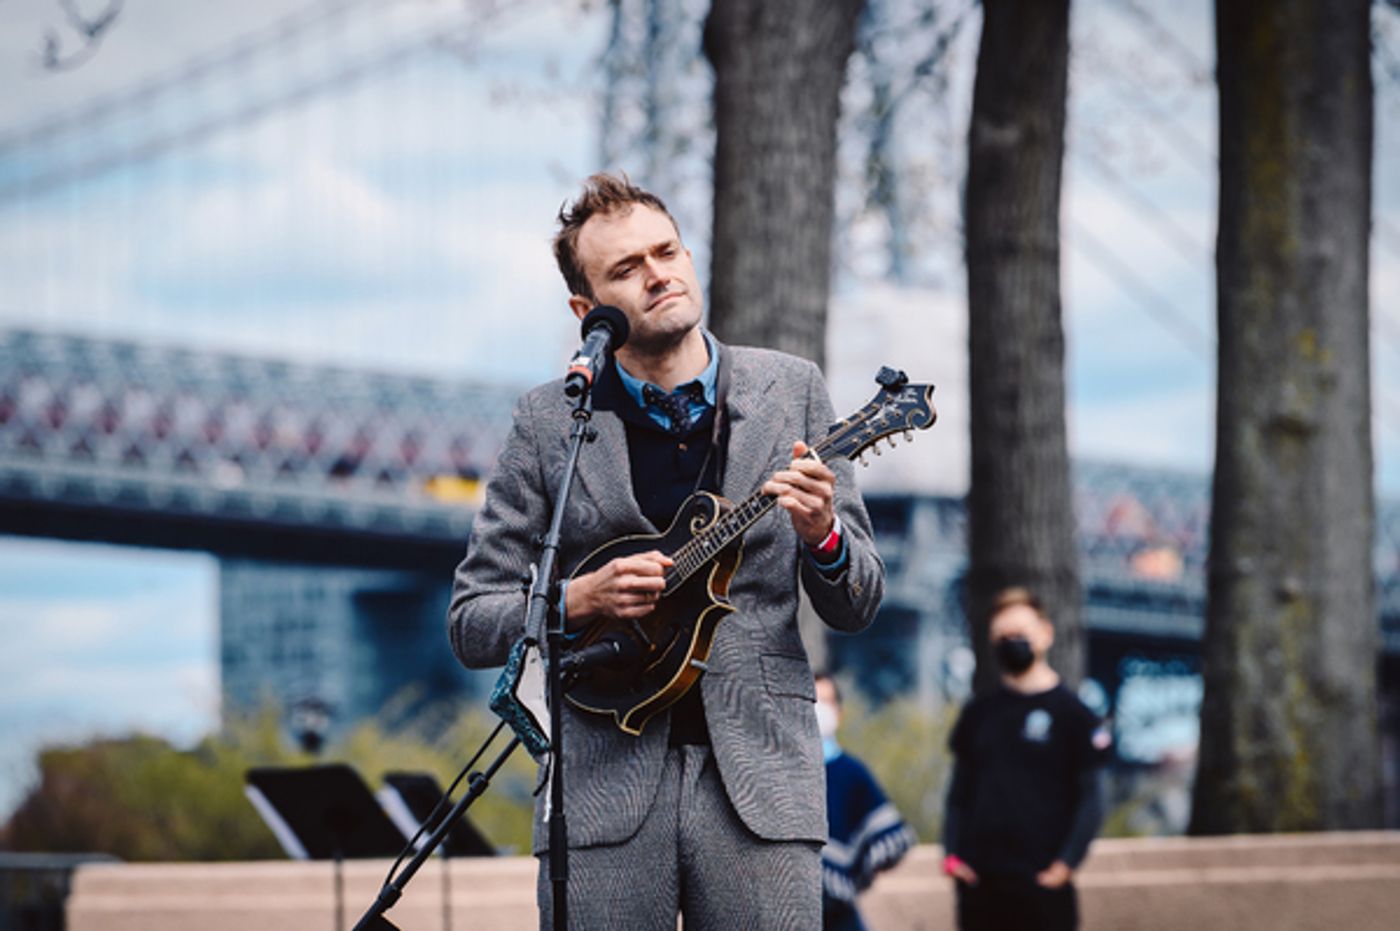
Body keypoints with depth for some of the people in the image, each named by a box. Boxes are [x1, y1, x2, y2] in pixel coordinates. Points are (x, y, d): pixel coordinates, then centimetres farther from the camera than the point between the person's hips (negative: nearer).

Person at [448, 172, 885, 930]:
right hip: (605, 779, -1)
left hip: (757, 770, 1)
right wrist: (579, 600, -12)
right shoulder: (549, 422, 4)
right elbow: (470, 623, 6)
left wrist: (822, 535, -11)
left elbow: (855, 608, 10)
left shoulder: (791, 392, 8)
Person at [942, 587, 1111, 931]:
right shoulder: (979, 713, 12)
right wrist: (951, 852, 2)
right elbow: (959, 792, 15)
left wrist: (1066, 862, -12)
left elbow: (1091, 798, -3)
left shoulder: (1071, 713, -1)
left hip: (1041, 880, -4)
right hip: (979, 881, 4)